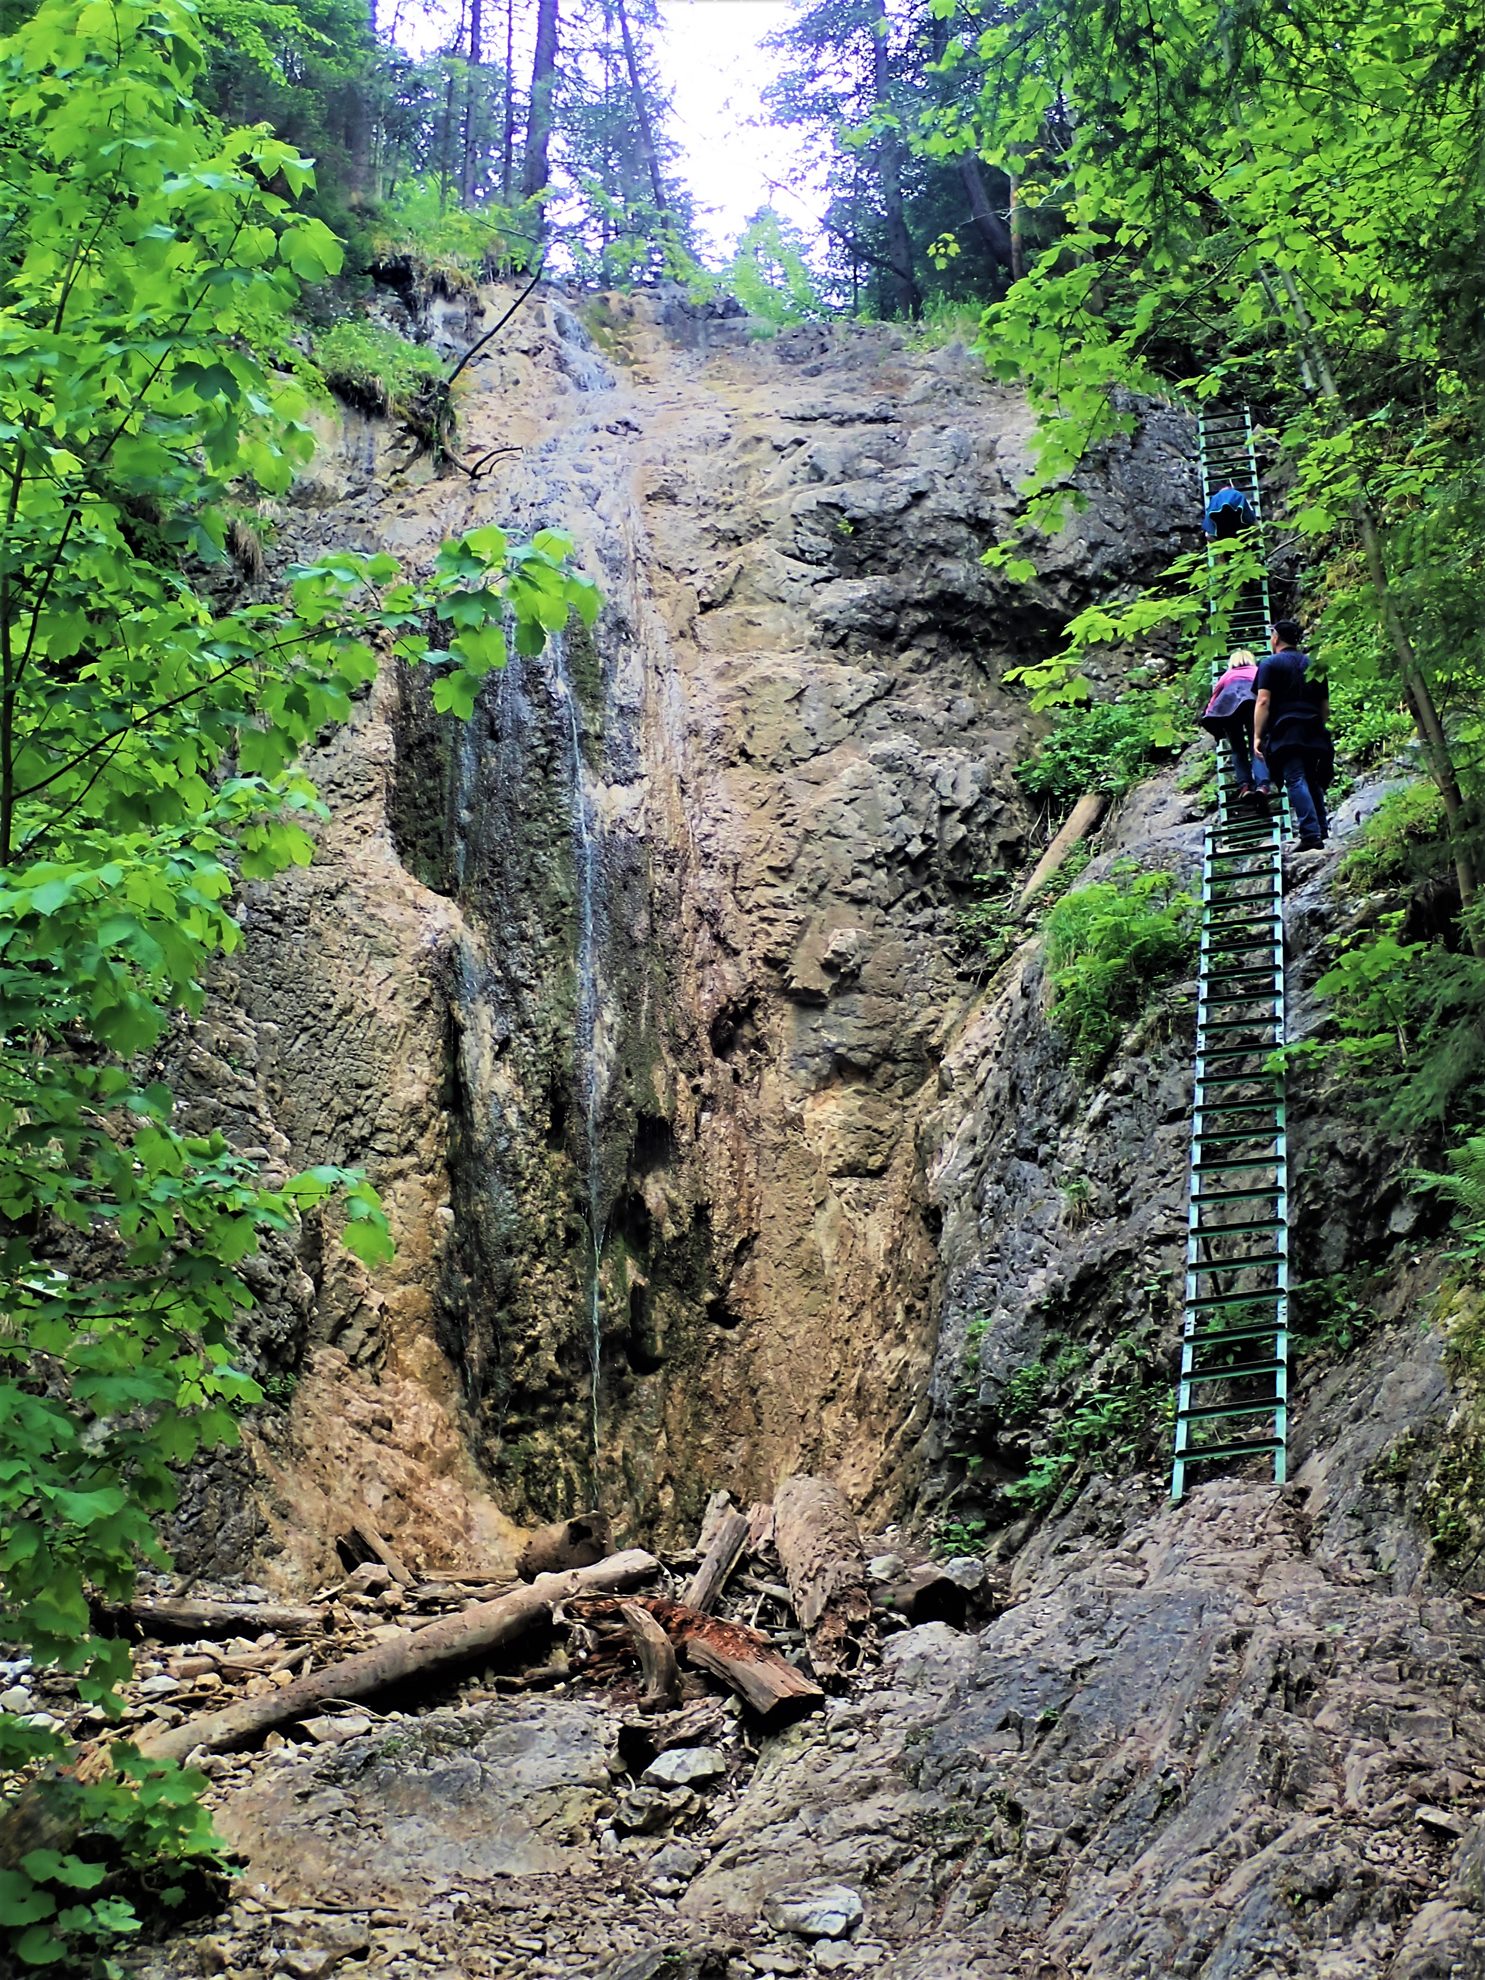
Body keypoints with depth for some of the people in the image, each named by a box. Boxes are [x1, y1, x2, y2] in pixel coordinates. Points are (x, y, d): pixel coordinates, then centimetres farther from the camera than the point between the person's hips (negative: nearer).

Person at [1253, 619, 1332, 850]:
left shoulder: (1271, 664, 2)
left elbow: (1263, 702, -8)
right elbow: (1325, 707, 22)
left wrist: (1257, 736, -9)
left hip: (1285, 732, -6)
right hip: (1313, 732, 6)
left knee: (1296, 781, -11)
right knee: (1313, 781, 14)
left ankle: (1311, 835, -21)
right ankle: (1322, 829, 12)